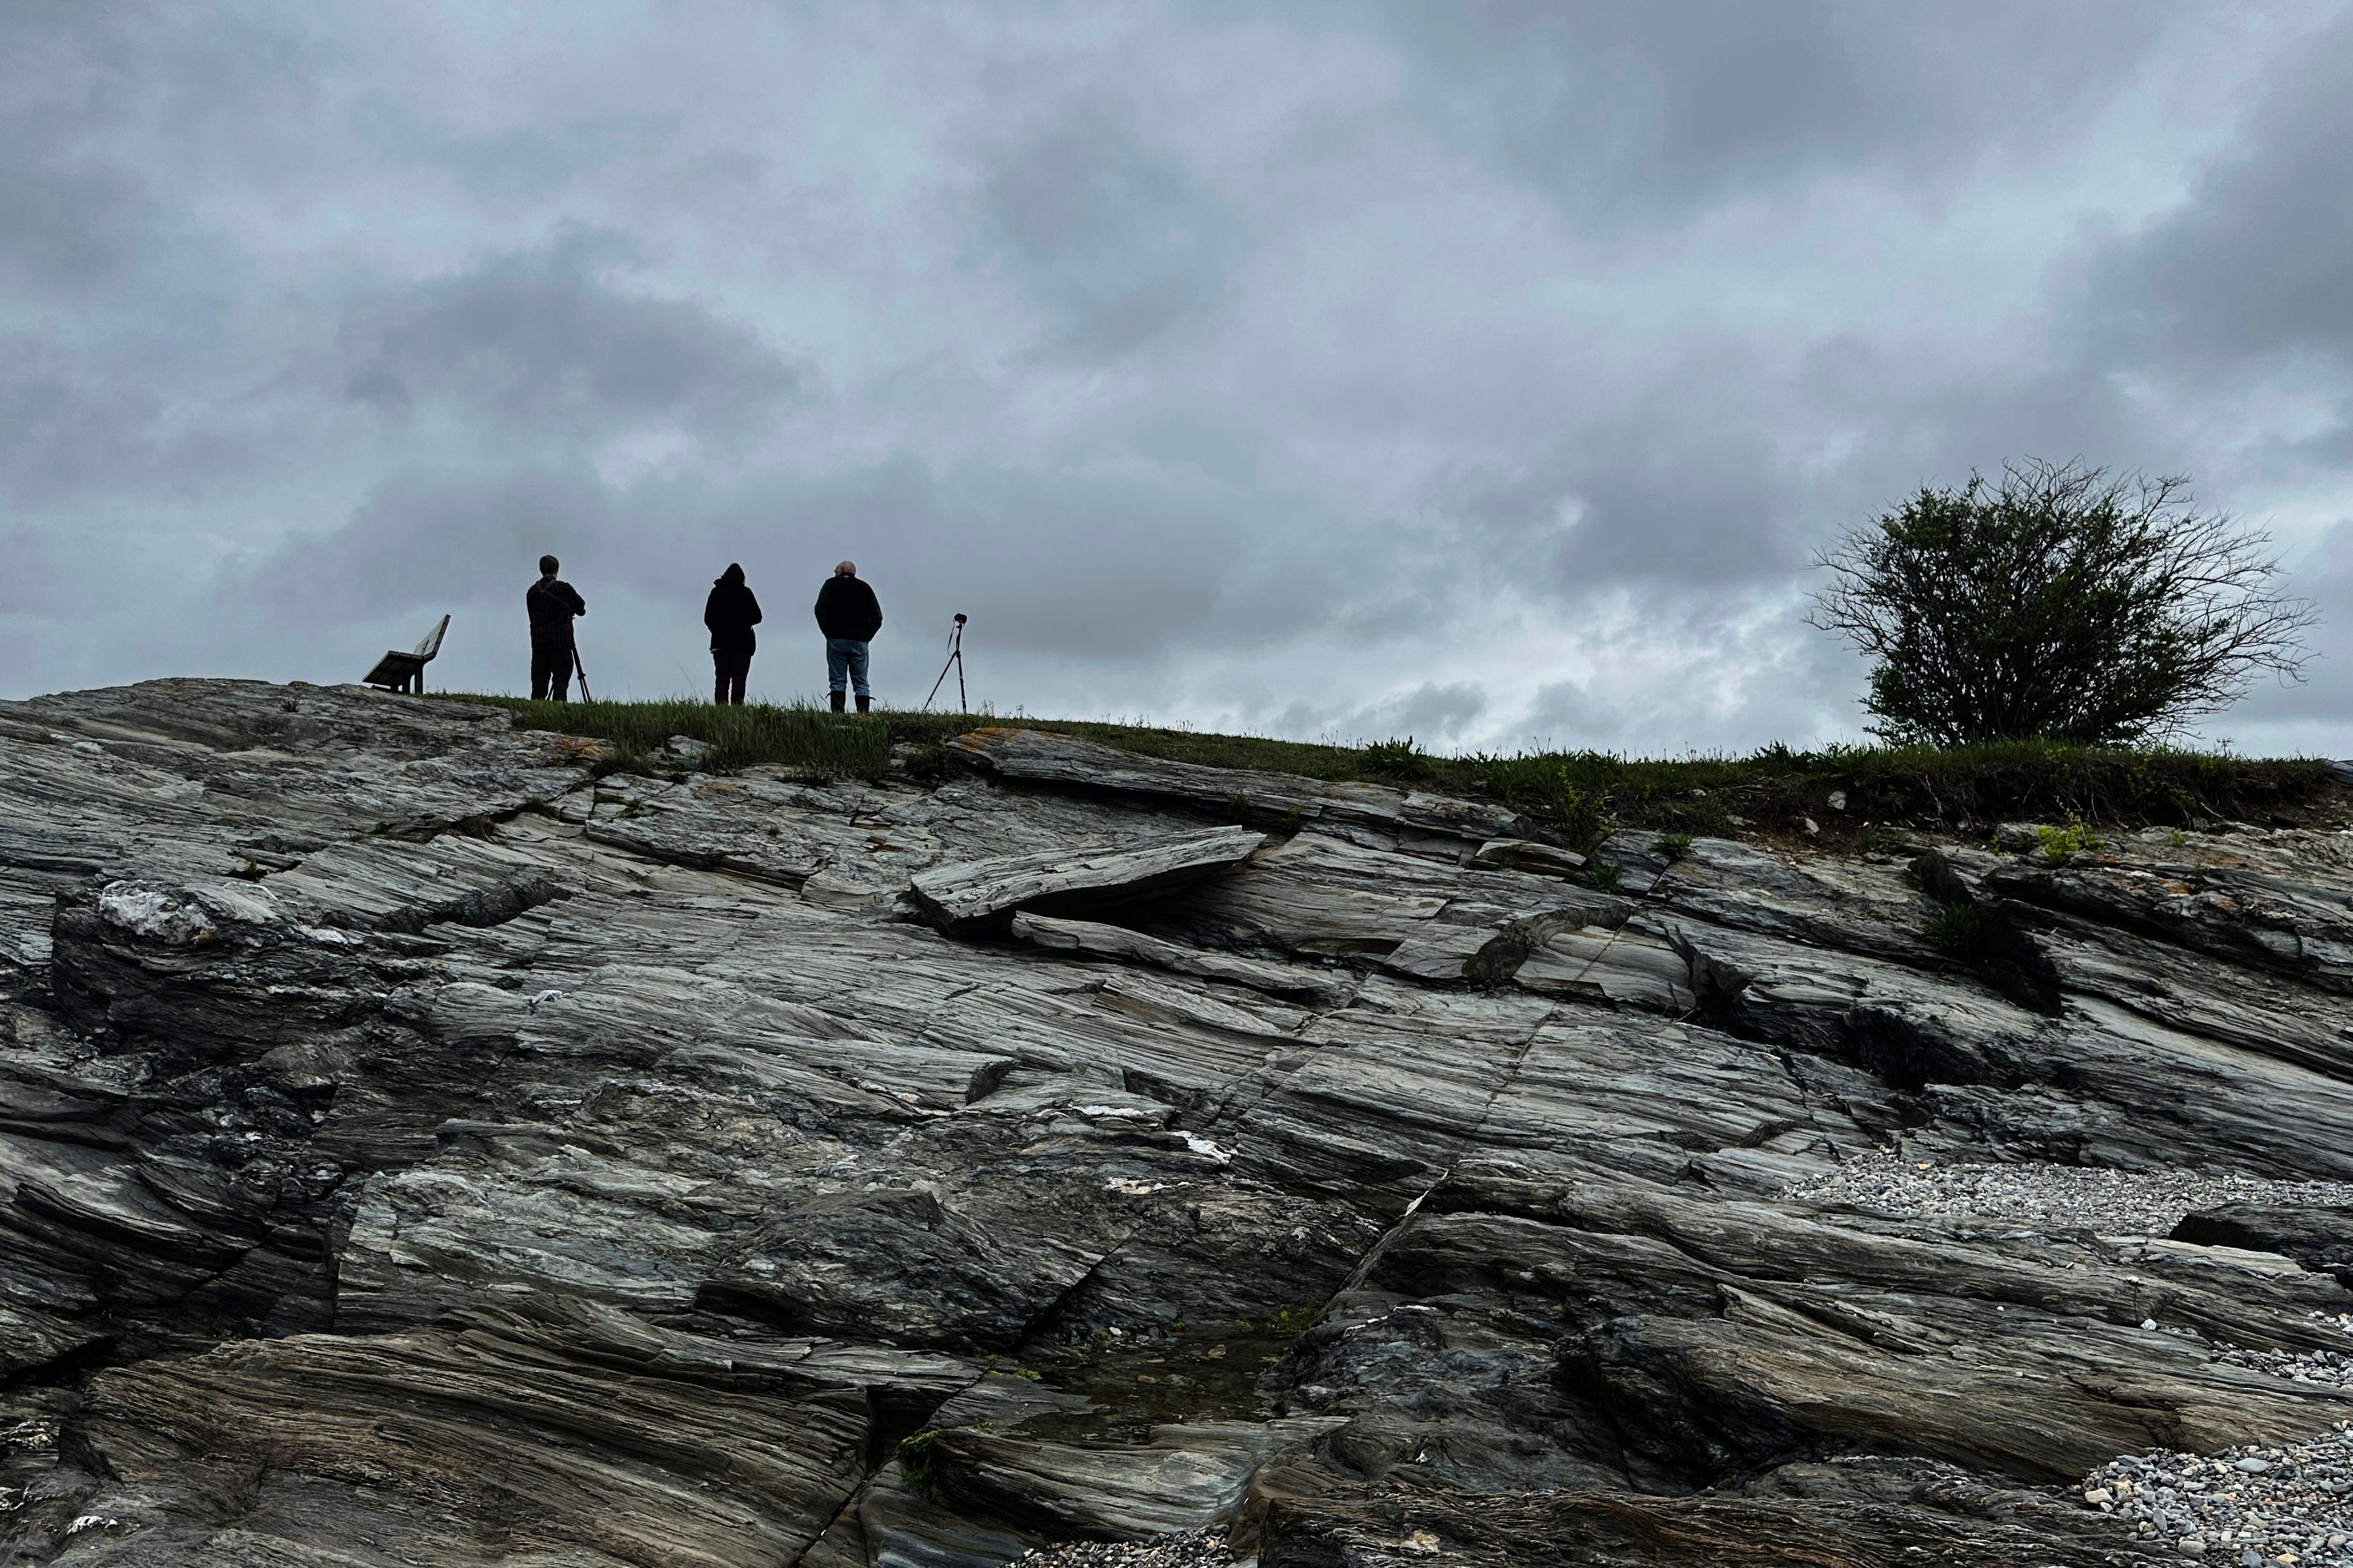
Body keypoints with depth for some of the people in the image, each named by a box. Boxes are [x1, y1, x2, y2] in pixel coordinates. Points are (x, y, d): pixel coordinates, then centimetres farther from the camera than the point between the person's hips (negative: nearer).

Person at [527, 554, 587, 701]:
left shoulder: (532, 592, 9)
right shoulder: (563, 588, -3)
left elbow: (532, 616, 14)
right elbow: (581, 607, 9)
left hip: (538, 642, 4)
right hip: (561, 641, -4)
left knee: (539, 683, 5)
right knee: (561, 681, -6)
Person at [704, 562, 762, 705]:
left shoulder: (715, 592, 7)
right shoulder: (745, 592, -2)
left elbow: (707, 619, 9)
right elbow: (757, 617, 0)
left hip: (720, 644, 3)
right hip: (742, 644, -3)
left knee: (721, 680, 4)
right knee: (738, 681, -4)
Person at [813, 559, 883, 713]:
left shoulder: (831, 584, 7)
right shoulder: (865, 588, 15)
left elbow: (820, 610, -5)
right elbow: (877, 617, 8)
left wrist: (828, 632, 2)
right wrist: (867, 636, 8)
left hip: (836, 641, -2)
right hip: (860, 641, 2)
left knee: (837, 682, -2)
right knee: (861, 683, 3)